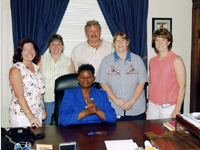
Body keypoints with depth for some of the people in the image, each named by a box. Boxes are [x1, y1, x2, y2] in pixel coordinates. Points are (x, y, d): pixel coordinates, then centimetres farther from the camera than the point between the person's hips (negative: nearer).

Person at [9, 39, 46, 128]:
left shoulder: (36, 68, 10)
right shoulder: (16, 69, -10)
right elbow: (19, 96, -18)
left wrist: (43, 108, 13)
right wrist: (30, 116, -23)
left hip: (37, 114, 6)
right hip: (21, 115, -6)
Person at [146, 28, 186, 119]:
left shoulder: (176, 60, -7)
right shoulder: (152, 61, 8)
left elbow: (182, 87, -9)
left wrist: (177, 110, -14)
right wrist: (148, 105, 10)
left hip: (169, 107, -4)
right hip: (153, 106, 4)